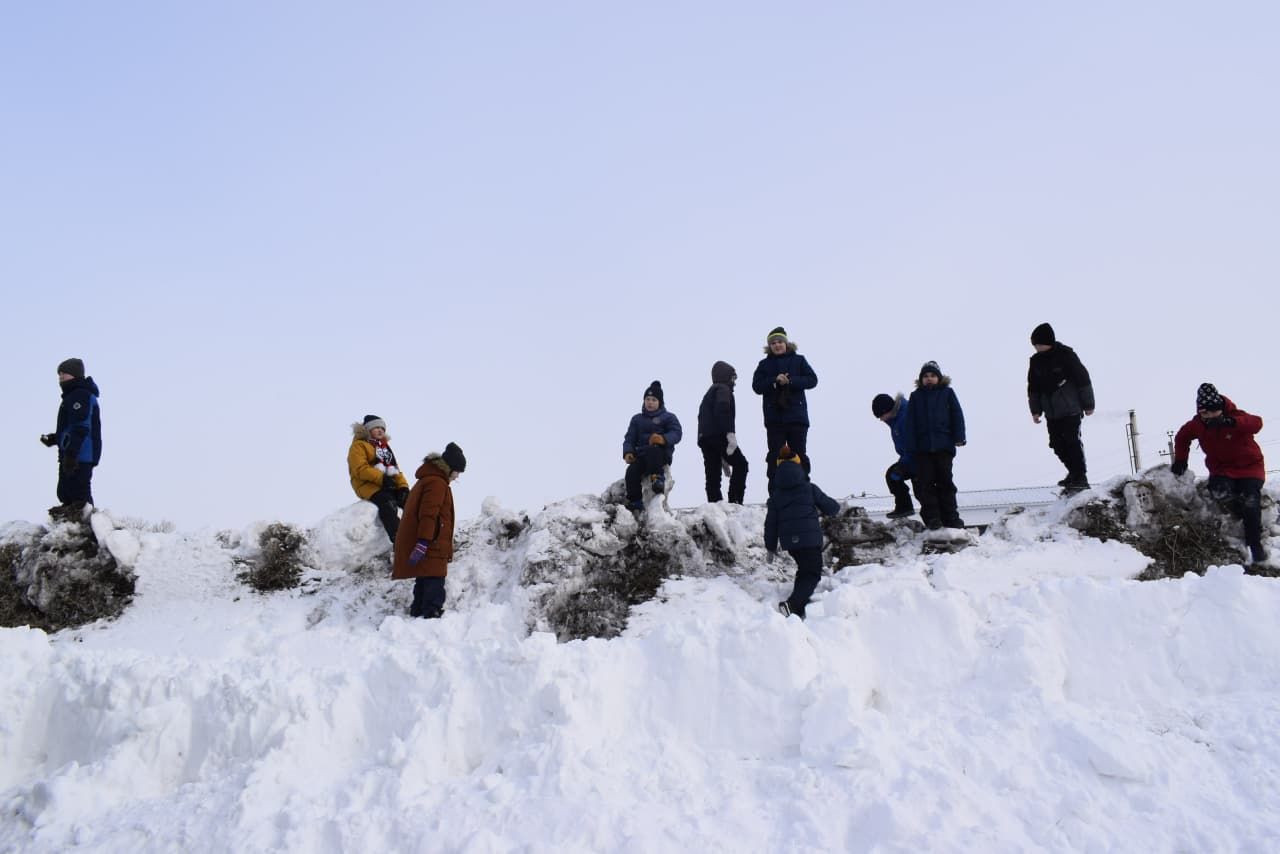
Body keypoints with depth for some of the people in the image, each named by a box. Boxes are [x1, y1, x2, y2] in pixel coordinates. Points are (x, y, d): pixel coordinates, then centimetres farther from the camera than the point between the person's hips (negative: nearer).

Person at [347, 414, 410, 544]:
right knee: (388, 504, -34)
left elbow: (395, 469, 19)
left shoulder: (385, 446, 27)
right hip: (369, 485, -7)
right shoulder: (359, 445, 4)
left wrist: (403, 485, 0)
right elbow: (360, 469, -12)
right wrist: (382, 478, -25)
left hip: (389, 485, 7)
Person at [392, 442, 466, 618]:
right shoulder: (437, 483, -12)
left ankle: (418, 614, 21)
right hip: (430, 549, -10)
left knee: (423, 584, 16)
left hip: (423, 548, 10)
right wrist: (423, 543, -28)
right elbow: (428, 515, -22)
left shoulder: (427, 479, 22)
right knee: (434, 586, -12)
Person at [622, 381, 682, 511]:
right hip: (641, 455, 3)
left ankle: (657, 477, -40)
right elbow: (629, 438, 15)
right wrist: (628, 452, -7)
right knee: (631, 472, -28)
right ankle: (635, 503, -26)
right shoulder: (637, 419, 24)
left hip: (661, 453, -3)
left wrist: (664, 439, -27)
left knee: (652, 449, -39)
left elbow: (676, 433, -5)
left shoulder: (668, 417, 13)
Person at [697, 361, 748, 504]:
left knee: (713, 475, 3)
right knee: (740, 464, 2)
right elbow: (722, 410, -17)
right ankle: (734, 501, -8)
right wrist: (730, 433, -27)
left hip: (704, 438, 8)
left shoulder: (709, 393, 32)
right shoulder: (723, 389, 4)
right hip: (718, 436, -8)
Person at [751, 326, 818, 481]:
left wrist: (791, 381, -16)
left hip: (796, 416, 0)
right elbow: (757, 386, -1)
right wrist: (775, 380, -17)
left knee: (799, 454, 5)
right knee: (775, 456, 1)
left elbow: (812, 380, -3)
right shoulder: (764, 364, 9)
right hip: (774, 418, 0)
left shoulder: (798, 360, 7)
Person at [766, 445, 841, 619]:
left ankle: (799, 606, 19)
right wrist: (835, 506, 30)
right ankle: (792, 604, -23)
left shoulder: (776, 495, 9)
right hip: (810, 538, -4)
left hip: (788, 540, 4)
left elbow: (770, 523, 7)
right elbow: (831, 508, 5)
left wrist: (770, 547, 15)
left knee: (804, 570, 25)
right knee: (812, 574, -1)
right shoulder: (809, 488, 0)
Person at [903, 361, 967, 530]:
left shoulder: (947, 393, 8)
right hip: (922, 448, 1)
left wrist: (959, 437, -5)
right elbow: (910, 423, 8)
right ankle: (932, 518, 0)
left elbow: (957, 415, 5)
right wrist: (911, 445, -1)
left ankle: (950, 517, 10)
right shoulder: (915, 397, 11)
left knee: (945, 481, 4)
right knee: (925, 483, -3)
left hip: (943, 445, -1)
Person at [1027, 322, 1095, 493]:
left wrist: (1088, 404, -5)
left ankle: (1080, 478, -2)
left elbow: (1083, 379, -7)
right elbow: (1033, 387, 14)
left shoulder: (1065, 355, -11)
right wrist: (1035, 410, 11)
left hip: (1071, 409, -6)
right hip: (1051, 413, 6)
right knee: (1058, 444, 7)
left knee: (1073, 442, -8)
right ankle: (1074, 473, 24)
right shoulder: (1036, 361, 5)